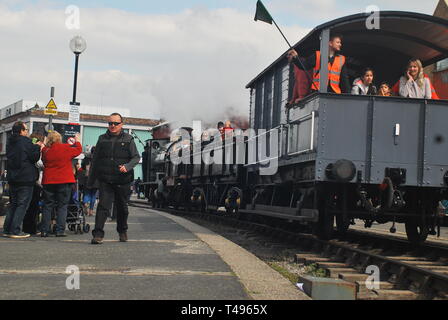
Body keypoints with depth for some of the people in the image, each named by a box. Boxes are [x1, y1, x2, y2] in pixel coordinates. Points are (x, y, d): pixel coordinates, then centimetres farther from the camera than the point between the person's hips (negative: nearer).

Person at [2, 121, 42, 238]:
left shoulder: (9, 142, 10)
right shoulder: (26, 141, -12)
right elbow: (34, 157, -13)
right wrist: (37, 147, 6)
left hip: (12, 178, 7)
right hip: (25, 178, -7)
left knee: (13, 204, 15)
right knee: (22, 204, -3)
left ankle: (7, 229, 13)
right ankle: (15, 230, -7)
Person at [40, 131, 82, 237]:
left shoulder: (45, 150, 0)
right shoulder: (66, 148, -8)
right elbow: (78, 150, 6)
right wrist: (77, 141, 25)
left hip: (48, 181, 3)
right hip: (64, 181, -2)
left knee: (47, 206, 8)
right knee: (62, 206, 3)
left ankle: (44, 230, 7)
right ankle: (60, 230, -2)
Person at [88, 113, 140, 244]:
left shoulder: (128, 139, 4)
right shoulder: (102, 139, 9)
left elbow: (136, 157, 0)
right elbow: (95, 160, 15)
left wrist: (127, 166, -21)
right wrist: (90, 179, 15)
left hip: (123, 180, 0)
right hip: (105, 180, 0)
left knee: (122, 207, 13)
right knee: (103, 205, -13)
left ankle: (122, 231, 33)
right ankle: (98, 234, -16)